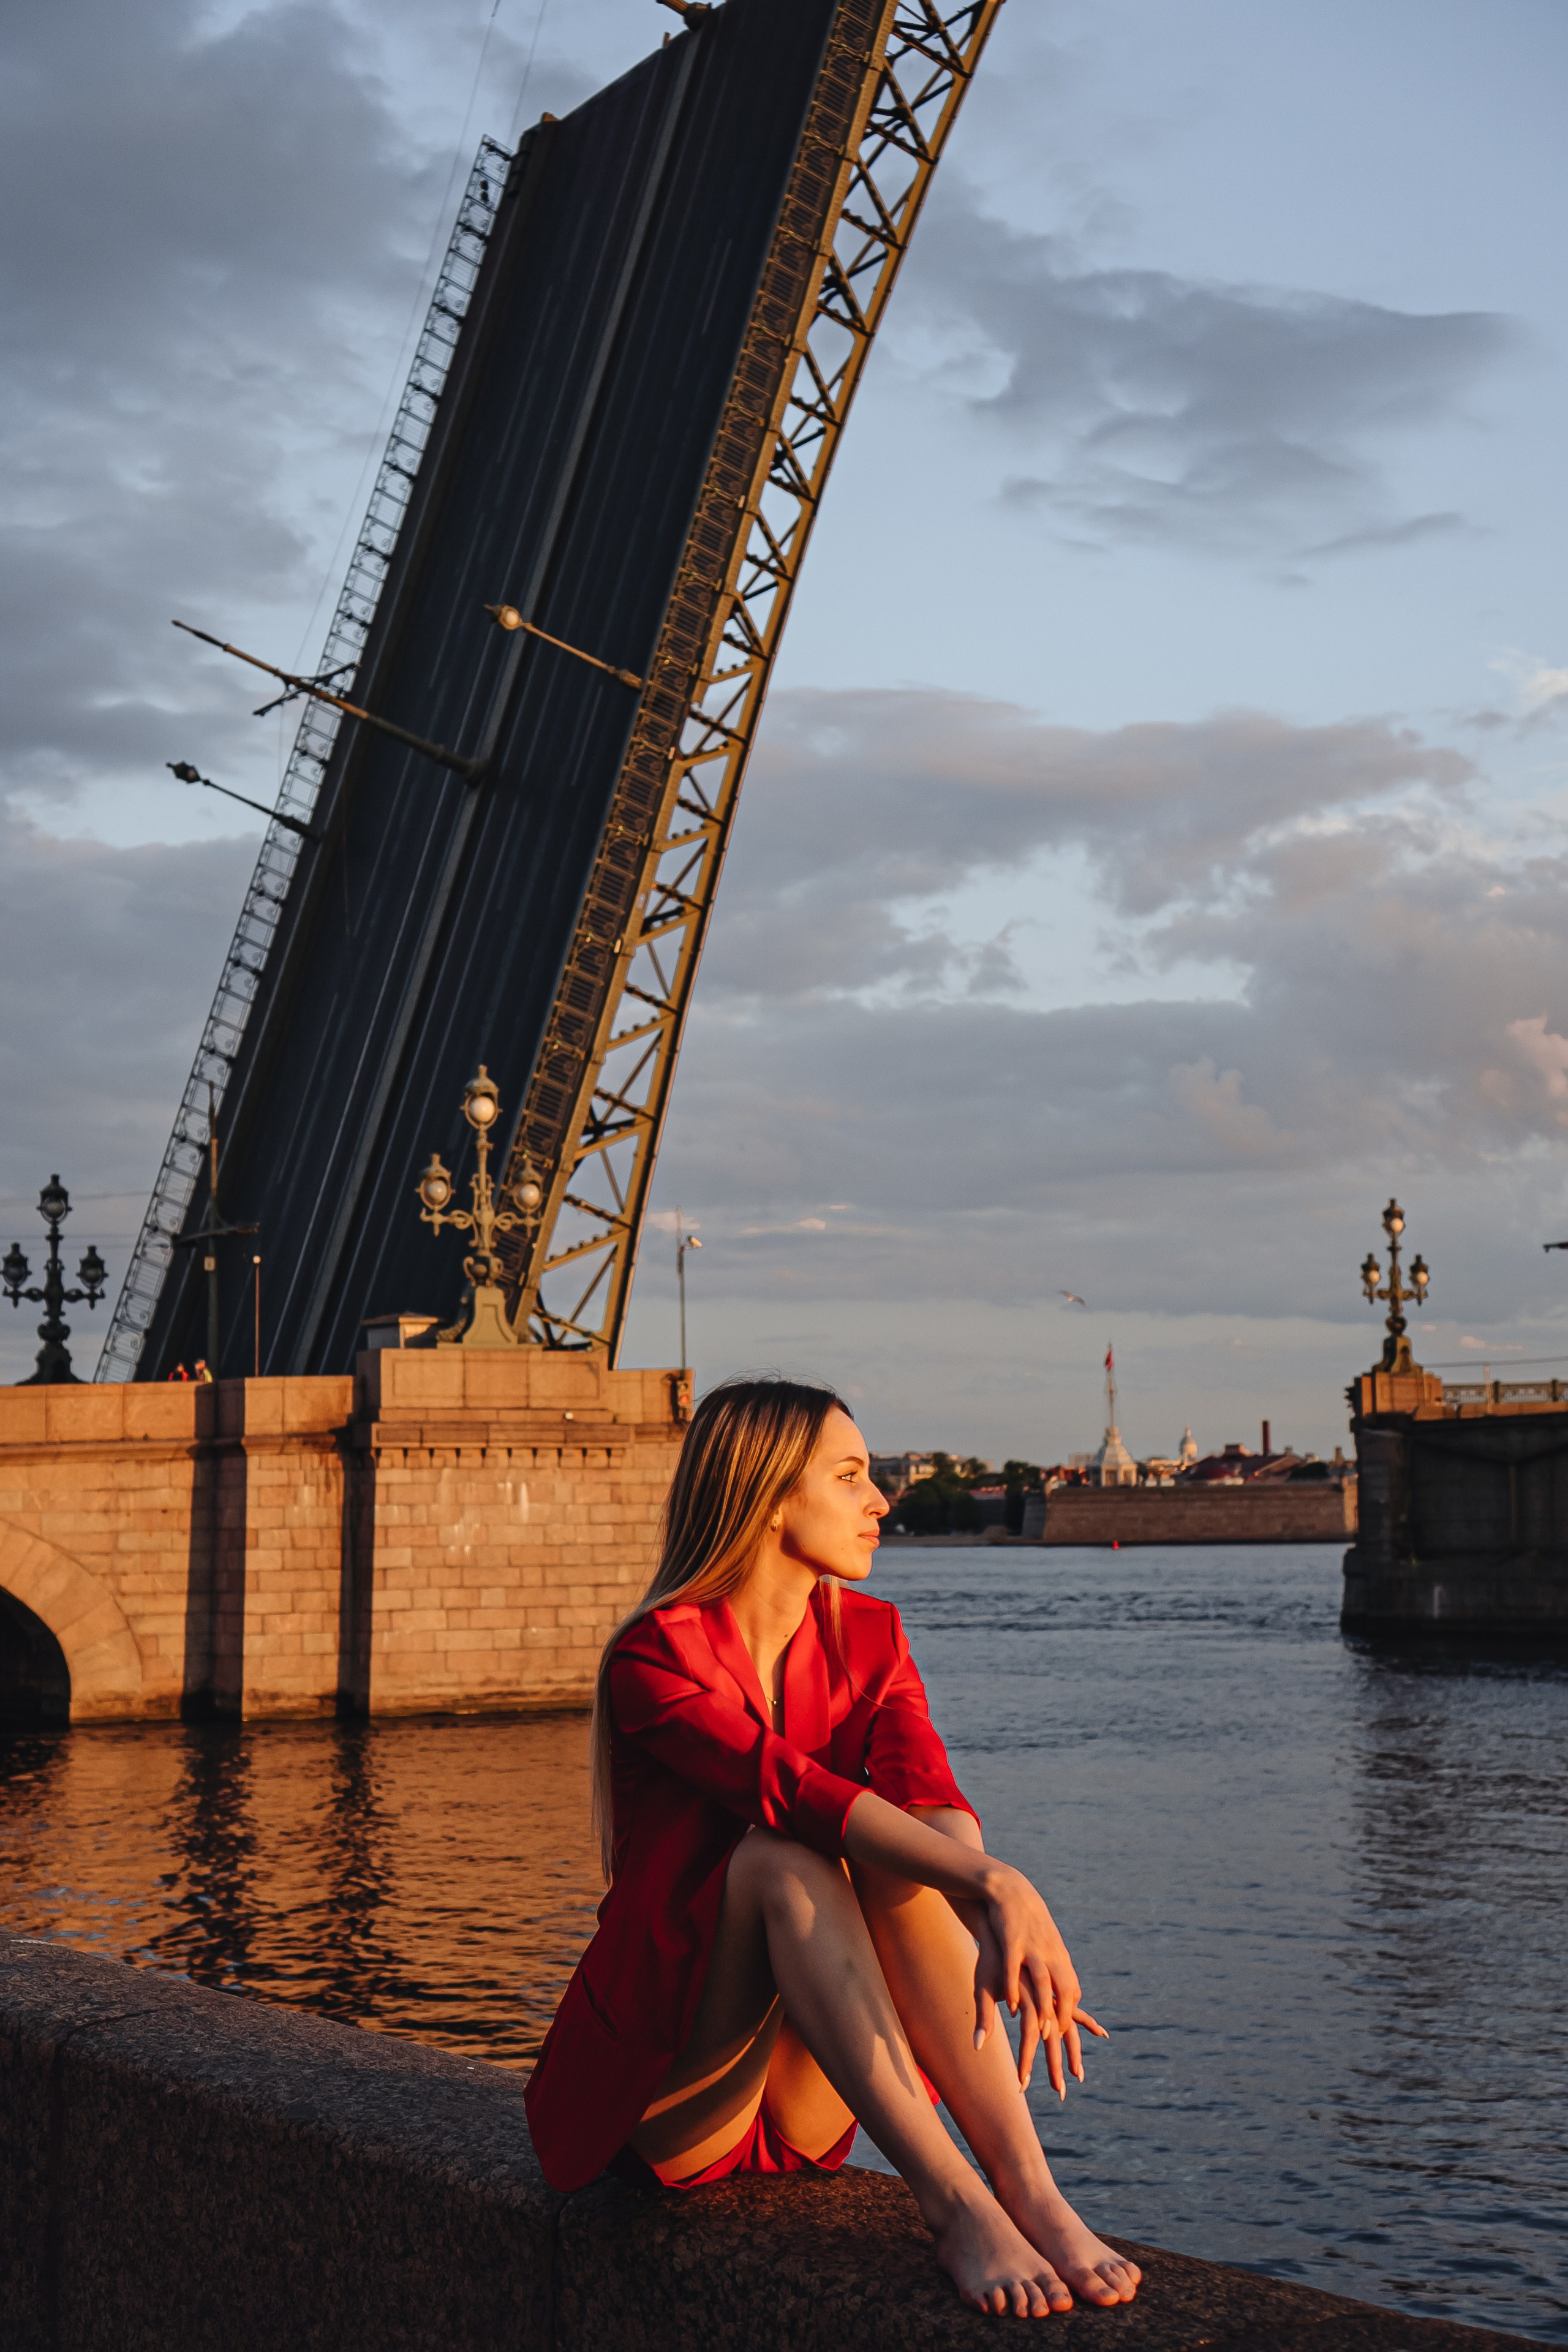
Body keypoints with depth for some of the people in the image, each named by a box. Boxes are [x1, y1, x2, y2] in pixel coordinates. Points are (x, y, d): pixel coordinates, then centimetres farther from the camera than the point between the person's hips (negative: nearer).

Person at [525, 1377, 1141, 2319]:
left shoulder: (867, 1637, 4)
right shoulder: (657, 1657, -14)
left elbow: (930, 1797, -15)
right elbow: (786, 1788, -31)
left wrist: (997, 1917, -36)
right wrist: (996, 1886, -43)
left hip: (801, 2103, 5)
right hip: (663, 2090, -4)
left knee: (901, 1855, -23)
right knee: (780, 1857, -31)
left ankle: (1030, 2189, -35)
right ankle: (952, 2202, -42)